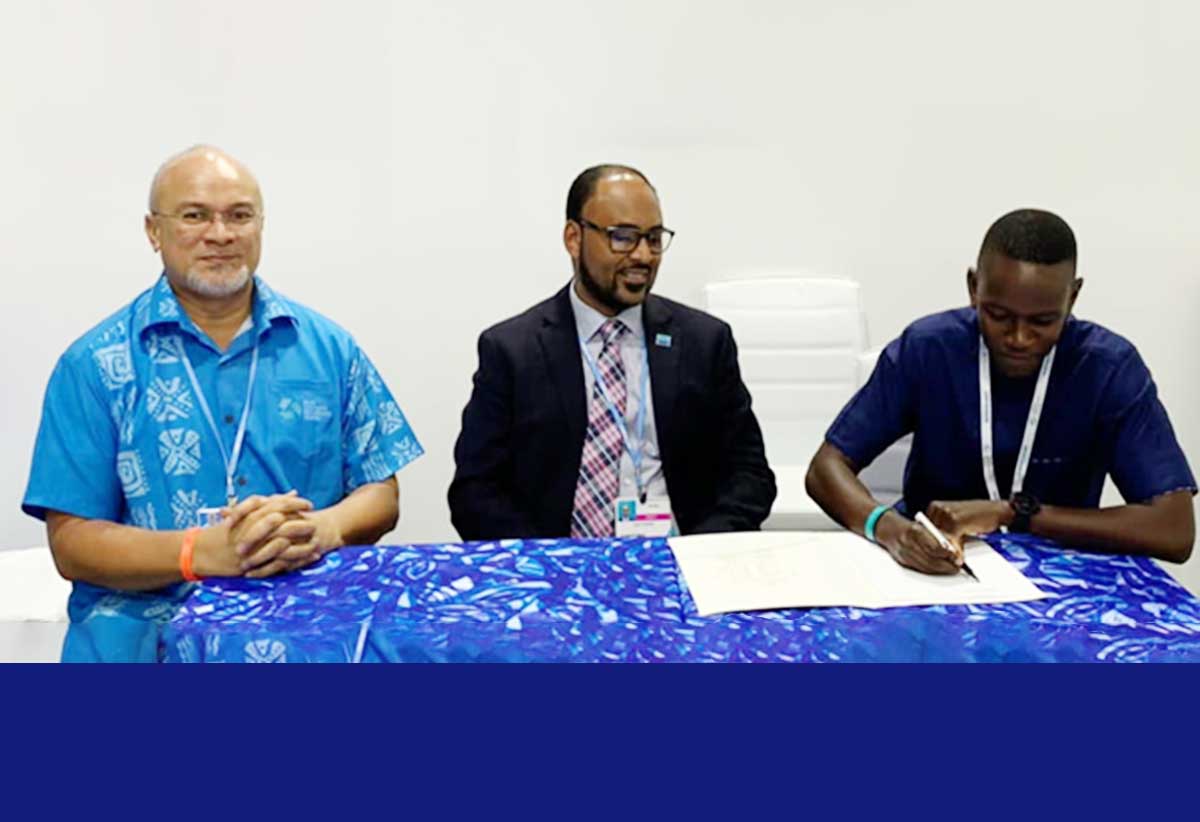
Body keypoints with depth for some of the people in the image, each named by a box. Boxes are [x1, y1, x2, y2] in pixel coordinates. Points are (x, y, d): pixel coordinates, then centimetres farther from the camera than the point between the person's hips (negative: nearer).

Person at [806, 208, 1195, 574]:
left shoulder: (1110, 368, -13)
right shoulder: (926, 348, -11)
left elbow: (1174, 532, -18)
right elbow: (827, 467, -11)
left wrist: (1012, 512, -24)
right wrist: (888, 527, -31)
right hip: (928, 566, 1)